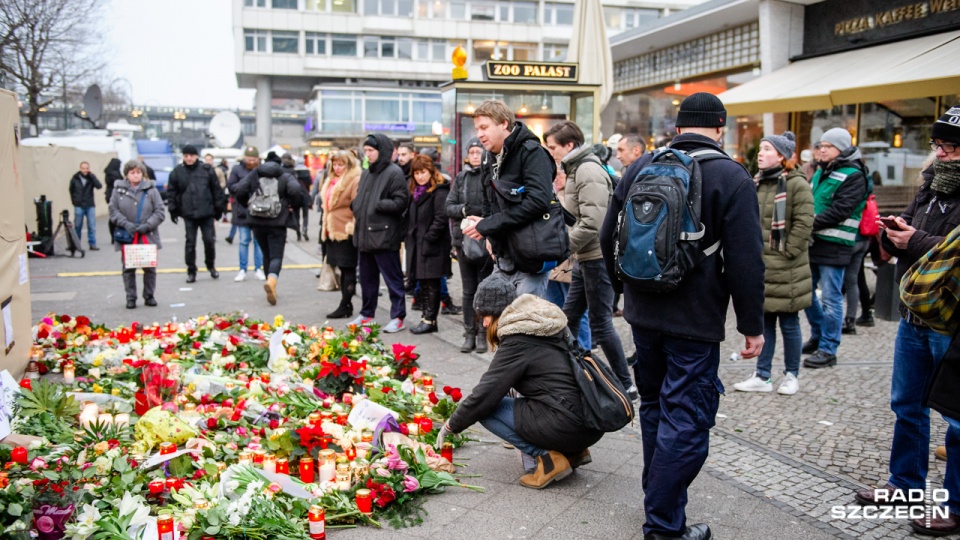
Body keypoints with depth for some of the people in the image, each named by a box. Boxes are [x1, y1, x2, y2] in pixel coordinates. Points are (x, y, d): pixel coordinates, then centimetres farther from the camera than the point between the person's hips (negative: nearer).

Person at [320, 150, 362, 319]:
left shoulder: (355, 180, -11)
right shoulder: (331, 181, 18)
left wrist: (353, 227, -20)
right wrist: (325, 228, 21)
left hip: (346, 232, -9)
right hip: (333, 232, 9)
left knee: (348, 269, -3)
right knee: (343, 269, 13)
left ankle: (345, 306, 0)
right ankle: (347, 305, 19)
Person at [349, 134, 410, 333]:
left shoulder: (394, 173, -10)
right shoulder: (367, 174, 16)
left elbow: (401, 202, -17)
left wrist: (377, 205, -16)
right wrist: (356, 207, 5)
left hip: (384, 236, -8)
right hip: (366, 234, 8)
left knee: (392, 277, -1)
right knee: (367, 277, 16)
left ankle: (398, 316, 6)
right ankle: (367, 314, 27)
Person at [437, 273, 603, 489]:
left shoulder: (518, 342, -10)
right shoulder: (548, 327, 15)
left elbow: (484, 395, -8)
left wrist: (451, 426, 7)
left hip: (569, 427, -9)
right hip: (594, 424, 9)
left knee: (486, 408, 0)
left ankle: (548, 457, -3)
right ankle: (572, 451, 16)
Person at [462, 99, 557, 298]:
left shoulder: (532, 152, -10)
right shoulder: (494, 159, 16)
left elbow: (538, 201, -24)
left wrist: (487, 226, -19)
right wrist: (481, 223, -5)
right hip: (504, 258, 8)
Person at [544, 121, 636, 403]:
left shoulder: (588, 171, -17)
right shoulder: (577, 169, 14)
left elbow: (592, 223, -25)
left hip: (597, 258, -10)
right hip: (586, 258, 10)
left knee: (600, 323, -2)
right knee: (569, 316, 14)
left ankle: (625, 386, 9)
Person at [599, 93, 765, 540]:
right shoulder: (732, 178, -10)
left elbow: (608, 241, 12)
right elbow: (745, 261, -14)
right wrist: (752, 325, -5)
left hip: (643, 314, 6)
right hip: (696, 321, -6)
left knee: (655, 407, 21)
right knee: (685, 421, 1)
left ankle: (659, 499, 35)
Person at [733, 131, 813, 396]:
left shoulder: (796, 184, -10)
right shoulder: (755, 183, 11)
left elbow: (804, 223, -14)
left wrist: (787, 252, -15)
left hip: (785, 270, -6)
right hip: (758, 266, 6)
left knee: (789, 323, 6)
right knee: (763, 322, 11)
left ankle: (791, 375, 21)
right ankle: (762, 376, 19)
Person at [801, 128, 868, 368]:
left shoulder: (853, 175, -9)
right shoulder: (821, 172, 15)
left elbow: (840, 211, -18)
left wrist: (811, 224, -19)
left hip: (834, 246, -8)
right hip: (814, 242, 8)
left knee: (830, 298, -2)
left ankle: (828, 350, 7)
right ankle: (818, 336, 31)